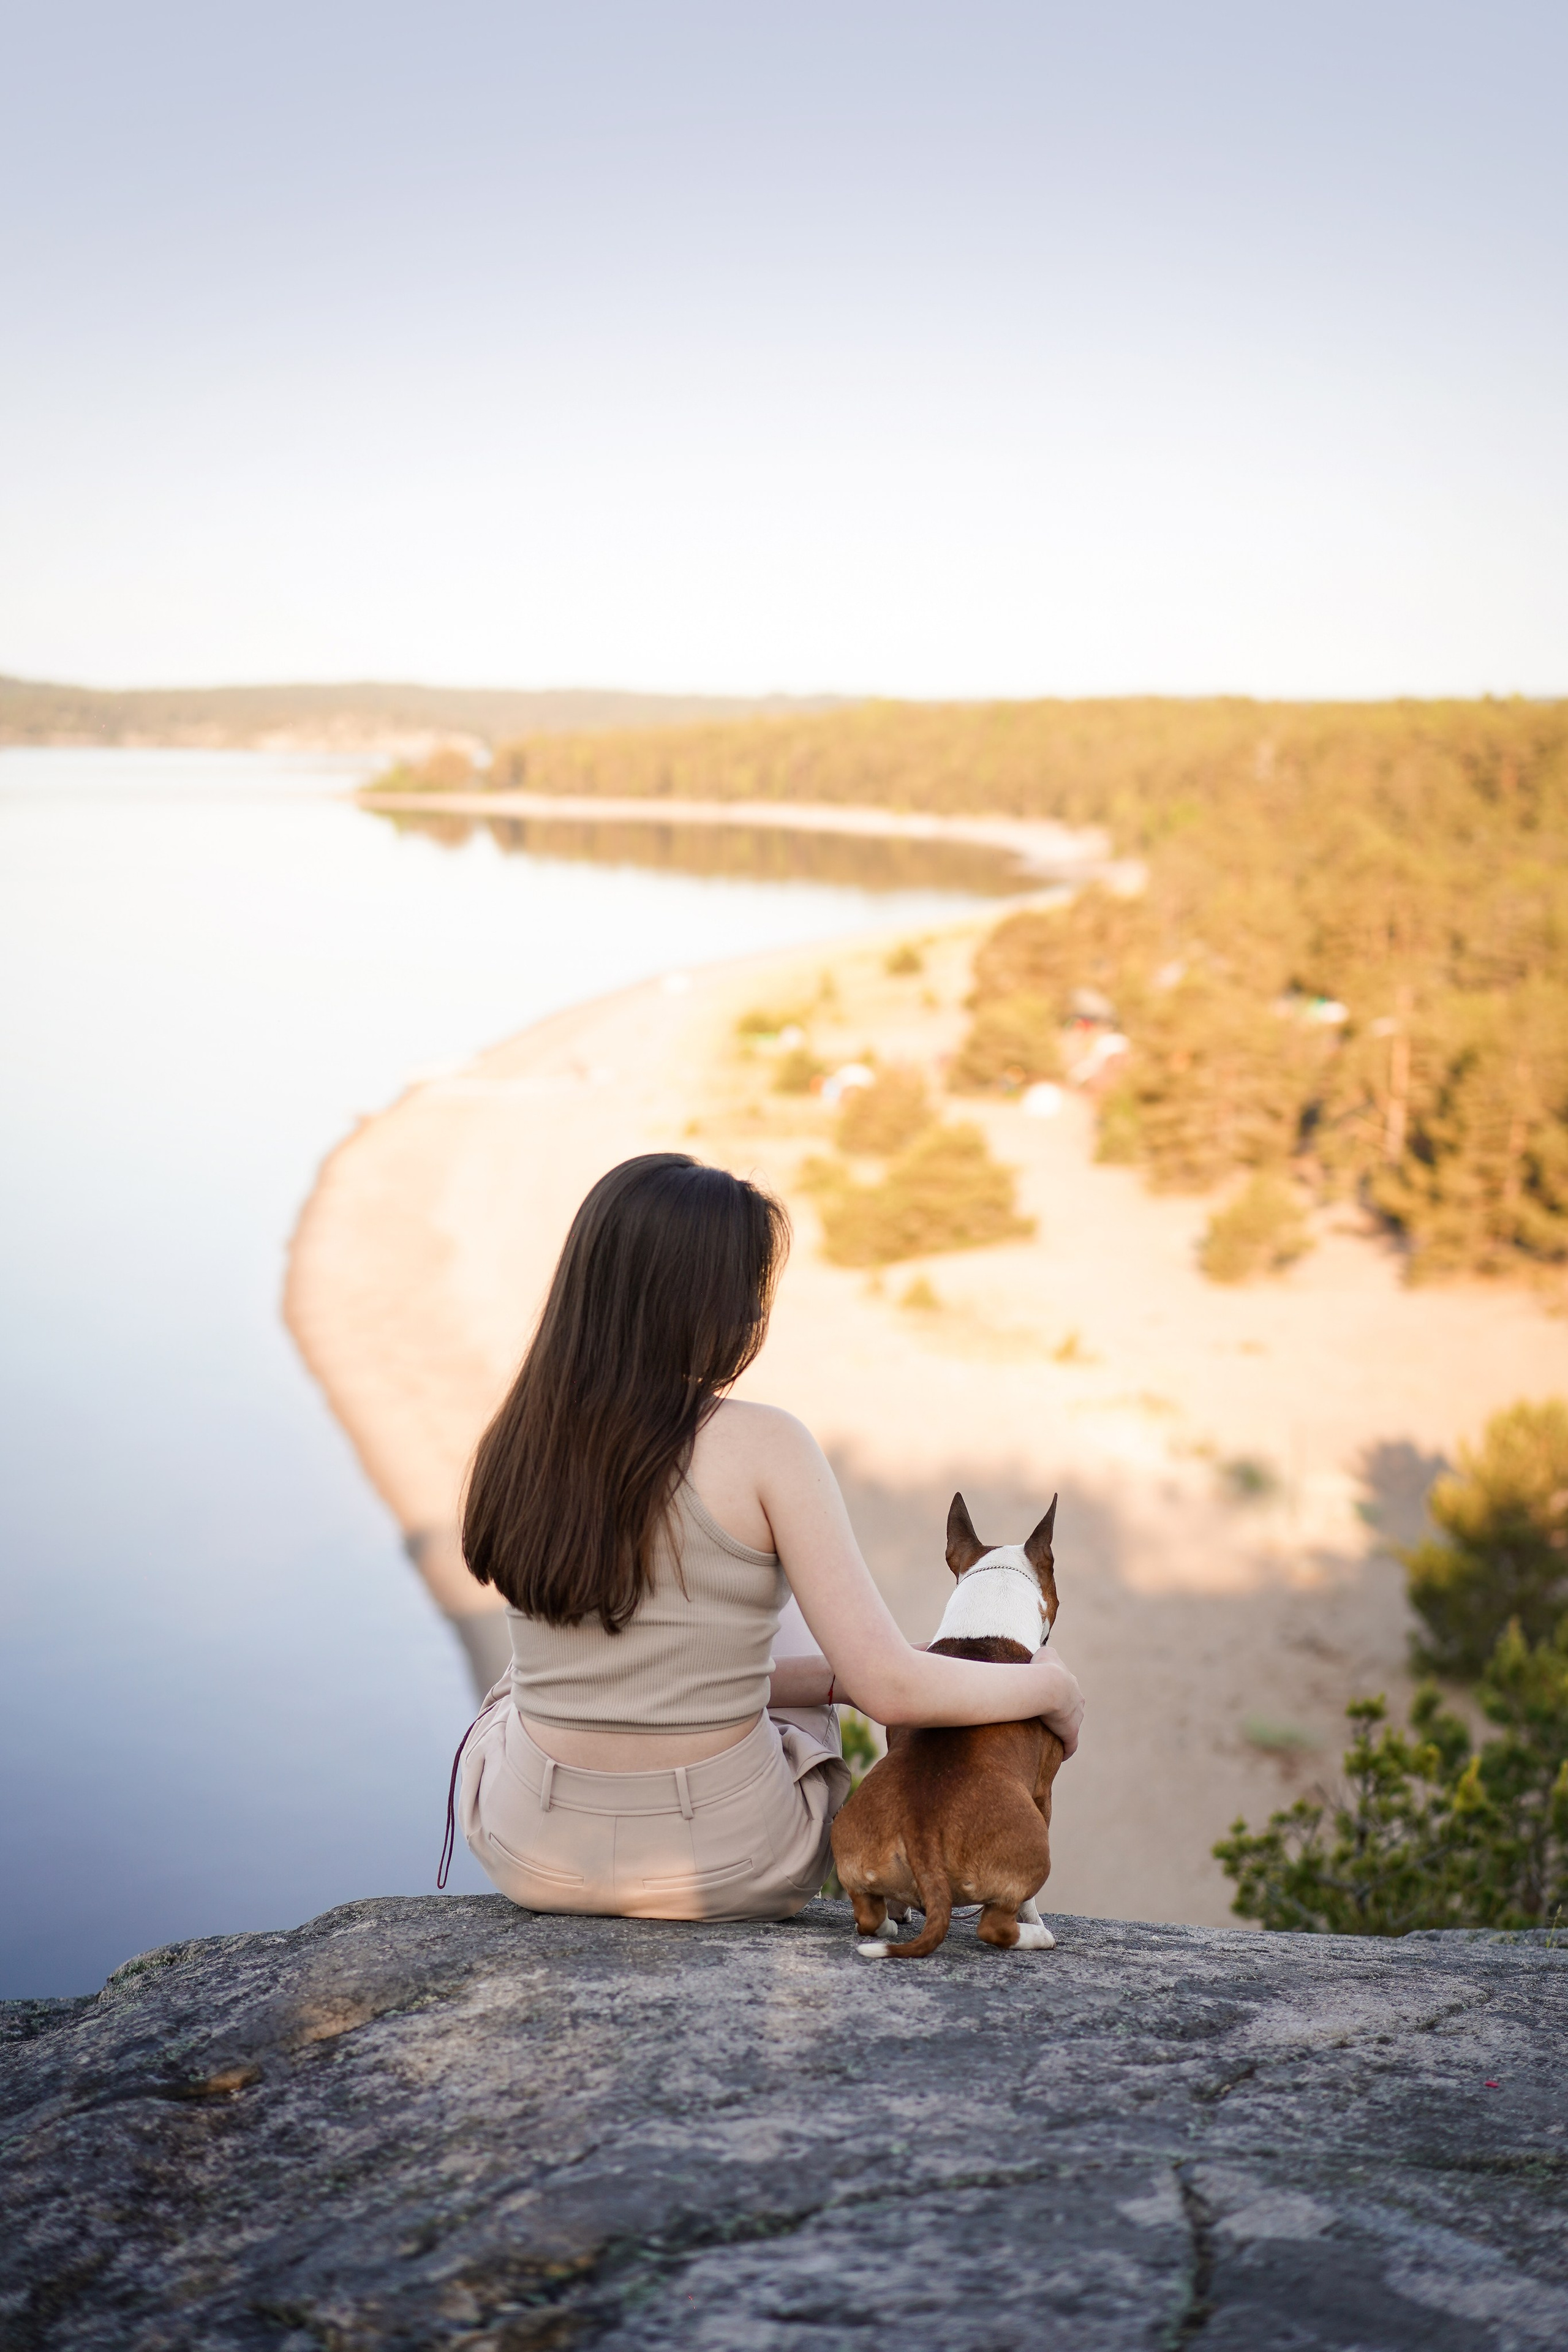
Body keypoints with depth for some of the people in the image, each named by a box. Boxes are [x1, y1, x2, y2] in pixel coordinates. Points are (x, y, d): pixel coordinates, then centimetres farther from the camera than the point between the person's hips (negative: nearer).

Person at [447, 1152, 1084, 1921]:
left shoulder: (515, 1446, -4)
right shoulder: (763, 1448, -18)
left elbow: (652, 1669, 6)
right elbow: (888, 1686, -18)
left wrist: (830, 1676, 14)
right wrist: (1048, 1686, 0)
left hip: (532, 1854, 3)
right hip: (718, 1866, -3)